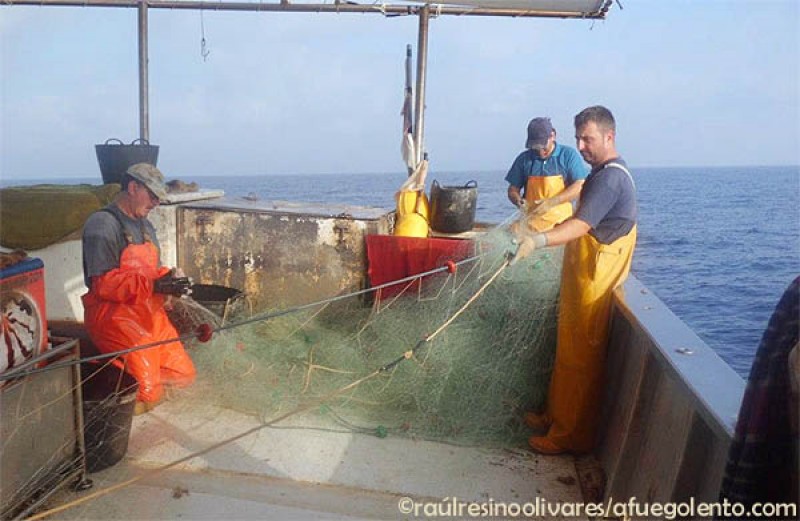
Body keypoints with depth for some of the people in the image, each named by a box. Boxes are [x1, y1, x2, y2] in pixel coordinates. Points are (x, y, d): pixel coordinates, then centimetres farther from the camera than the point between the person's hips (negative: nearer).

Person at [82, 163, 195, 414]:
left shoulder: (146, 226, 17)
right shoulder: (102, 224, -10)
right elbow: (102, 284, -18)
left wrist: (169, 277, -3)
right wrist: (154, 285, -25)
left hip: (150, 314, 8)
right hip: (114, 315, -8)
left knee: (184, 374, 4)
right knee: (147, 393, -16)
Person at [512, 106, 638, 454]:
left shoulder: (610, 177, -19)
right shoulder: (604, 173, 15)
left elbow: (581, 224, -32)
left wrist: (540, 240, -46)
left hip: (592, 282, -10)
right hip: (581, 278, 10)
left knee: (579, 357, -2)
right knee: (569, 351, 18)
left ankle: (572, 435, 11)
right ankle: (557, 417, 31)